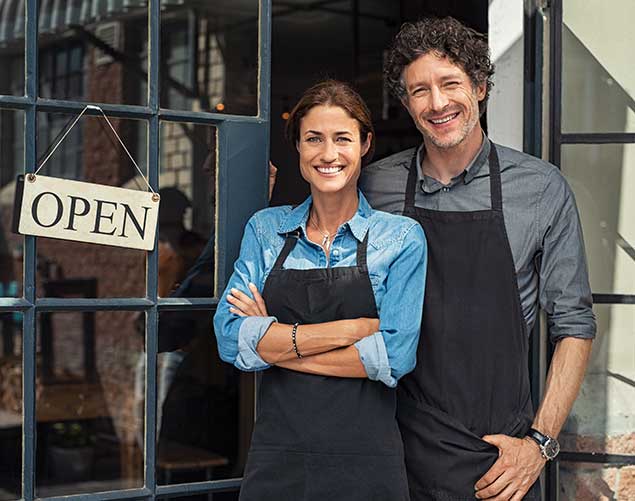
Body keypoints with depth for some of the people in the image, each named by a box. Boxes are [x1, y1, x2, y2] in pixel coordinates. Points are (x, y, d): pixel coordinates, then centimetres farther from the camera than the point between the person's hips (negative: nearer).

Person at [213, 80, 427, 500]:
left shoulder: (401, 237, -2)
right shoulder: (265, 230, 5)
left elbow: (394, 356, -12)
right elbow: (231, 339, -7)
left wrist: (278, 343, -10)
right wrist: (354, 328, -14)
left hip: (366, 465, -2)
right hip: (275, 460, 2)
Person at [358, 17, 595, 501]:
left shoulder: (542, 188, -4)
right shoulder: (375, 186, 0)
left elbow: (574, 326, 0)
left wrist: (540, 442, -7)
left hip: (498, 458, -1)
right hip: (397, 447, 1)